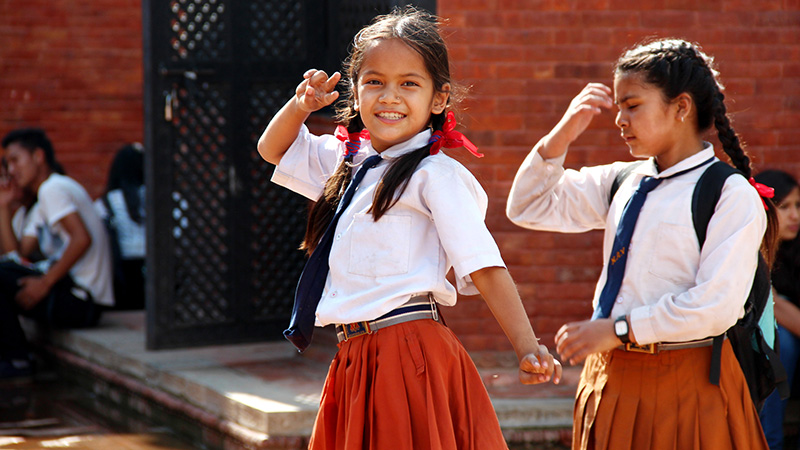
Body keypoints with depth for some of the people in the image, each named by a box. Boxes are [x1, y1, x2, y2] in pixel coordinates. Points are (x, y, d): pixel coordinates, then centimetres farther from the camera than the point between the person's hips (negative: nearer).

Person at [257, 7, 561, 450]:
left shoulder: (435, 174, -8)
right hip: (353, 360, 7)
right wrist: (301, 105, 9)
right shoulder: (348, 162, 15)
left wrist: (527, 348, -20)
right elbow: (273, 148, 30)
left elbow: (484, 267, -12)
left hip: (411, 357, -7)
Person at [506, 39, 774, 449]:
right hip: (611, 377, 6)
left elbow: (716, 305, -17)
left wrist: (619, 331, -14)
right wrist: (562, 135, 2)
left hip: (686, 386, -6)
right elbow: (527, 209, 16)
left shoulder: (733, 196, -8)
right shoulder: (621, 182, 11)